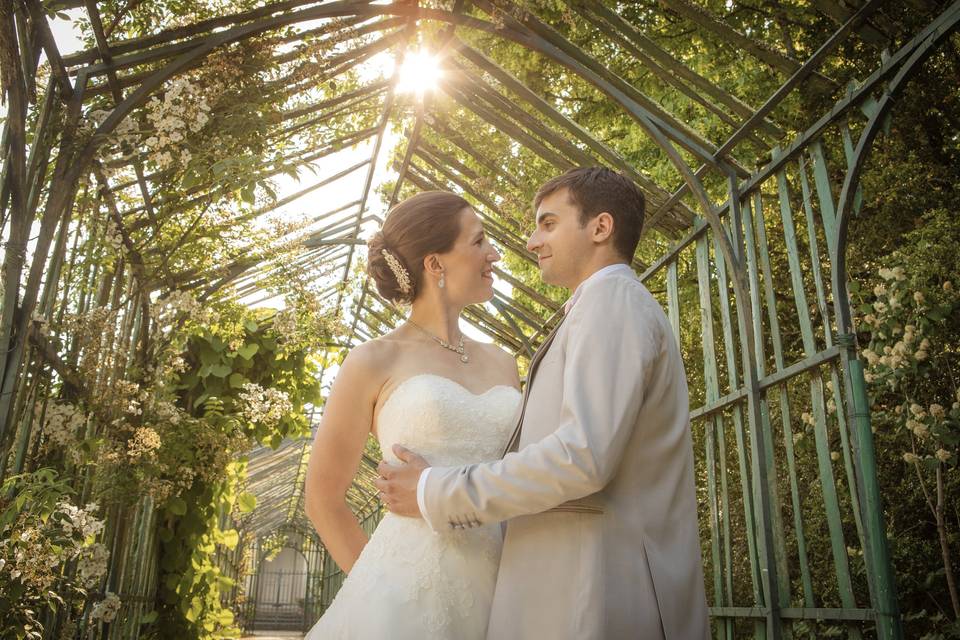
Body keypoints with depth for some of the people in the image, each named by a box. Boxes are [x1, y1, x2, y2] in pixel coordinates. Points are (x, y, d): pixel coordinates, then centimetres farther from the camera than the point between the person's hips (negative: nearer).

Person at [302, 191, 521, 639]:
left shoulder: (502, 364, 9)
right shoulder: (374, 362, -4)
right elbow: (322, 498, 3)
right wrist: (375, 583, 4)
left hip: (496, 592, 5)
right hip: (409, 592, -4)